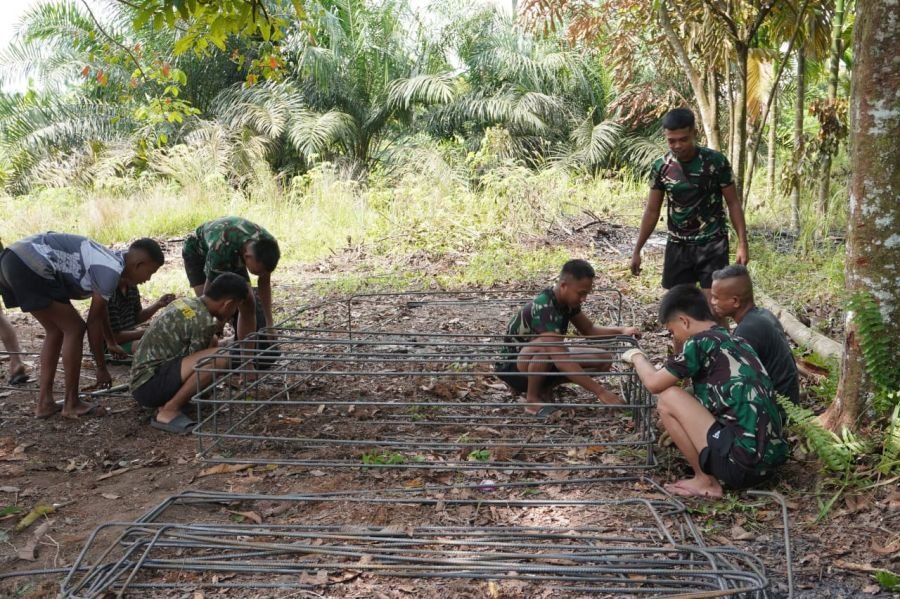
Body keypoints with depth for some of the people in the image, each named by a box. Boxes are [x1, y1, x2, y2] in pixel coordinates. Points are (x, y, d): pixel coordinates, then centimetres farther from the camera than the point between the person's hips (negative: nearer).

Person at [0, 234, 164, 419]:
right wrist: (102, 368, 6)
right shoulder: (110, 271, -9)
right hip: (31, 267, -10)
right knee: (74, 329, 1)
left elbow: (100, 310, 36)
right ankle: (71, 403, 11)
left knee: (55, 330, 19)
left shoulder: (108, 261, 20)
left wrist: (112, 344, 51)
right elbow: (94, 321, -4)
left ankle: (44, 402, 21)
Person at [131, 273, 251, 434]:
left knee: (212, 343, 19)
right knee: (221, 356, -26)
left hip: (143, 377, 10)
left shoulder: (186, 302, 9)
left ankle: (167, 400, 9)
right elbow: (196, 361, -7)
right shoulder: (203, 321, -18)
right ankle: (168, 411, -13)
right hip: (149, 385, -10)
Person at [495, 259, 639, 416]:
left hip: (544, 362, 9)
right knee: (545, 346, -41)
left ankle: (541, 386, 5)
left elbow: (589, 330, 8)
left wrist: (621, 330, -11)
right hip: (512, 367, -8)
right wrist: (600, 391, -41)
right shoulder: (544, 308, -33)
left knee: (603, 359, -5)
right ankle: (532, 399, -15)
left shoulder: (567, 300, -7)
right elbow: (561, 360, -40)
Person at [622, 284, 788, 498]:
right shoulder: (734, 342, 17)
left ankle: (706, 481, 3)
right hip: (770, 458, 9)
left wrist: (637, 357, 16)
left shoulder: (701, 342, -8)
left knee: (668, 399, -2)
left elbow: (654, 383, -2)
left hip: (743, 461, -9)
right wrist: (677, 428, 36)